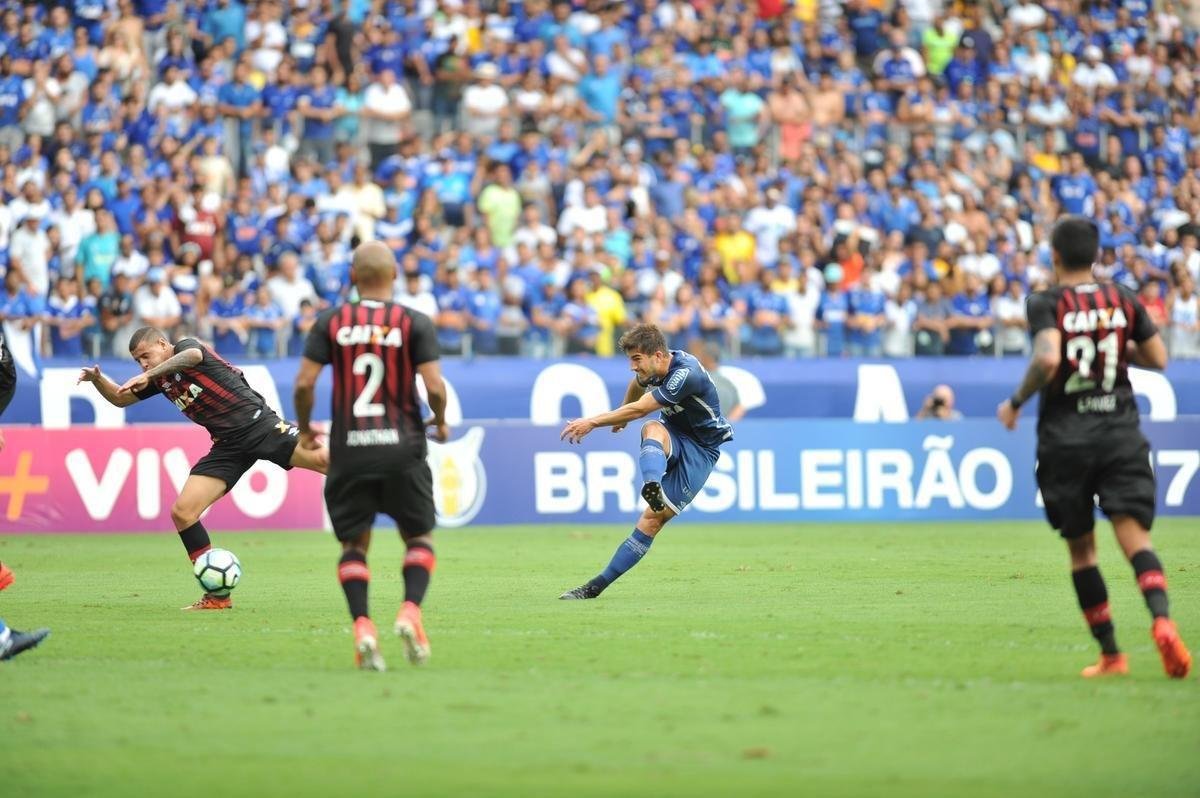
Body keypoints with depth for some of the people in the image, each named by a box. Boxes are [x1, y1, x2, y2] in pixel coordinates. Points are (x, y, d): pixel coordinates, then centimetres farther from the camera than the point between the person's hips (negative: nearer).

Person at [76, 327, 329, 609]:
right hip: (229, 446, 7)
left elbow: (191, 355, -30)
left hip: (258, 424, -7)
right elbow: (120, 399, 29)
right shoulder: (160, 380, 17)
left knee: (321, 459, -26)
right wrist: (97, 379, 8)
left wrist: (148, 376, -41)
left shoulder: (186, 346, -4)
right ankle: (218, 595, -1)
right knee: (181, 513, -6)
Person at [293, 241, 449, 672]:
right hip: (402, 448, -1)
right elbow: (434, 386, -8)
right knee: (419, 538, 14)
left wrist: (304, 429, 13)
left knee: (353, 545, 11)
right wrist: (440, 423, 12)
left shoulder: (331, 322, 2)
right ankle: (410, 610, -9)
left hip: (349, 450, 1)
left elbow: (304, 383, -4)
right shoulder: (415, 323, -2)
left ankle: (361, 625, -8)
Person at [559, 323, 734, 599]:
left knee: (653, 518, -19)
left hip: (700, 450, -6)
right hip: (673, 436, 6)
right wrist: (622, 417, 43)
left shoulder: (686, 374, -28)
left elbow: (639, 409, -25)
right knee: (652, 429, -33)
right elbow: (637, 384, 26)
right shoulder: (654, 368, -2)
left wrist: (592, 422, -19)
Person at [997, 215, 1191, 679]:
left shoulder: (1046, 304, -5)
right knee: (1133, 532, -9)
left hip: (1065, 436, -2)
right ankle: (1162, 620, -36)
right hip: (1120, 432, 2)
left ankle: (1110, 654, 12)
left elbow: (1047, 359, -21)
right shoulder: (1124, 300, 7)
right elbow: (1158, 359, 10)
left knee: (1080, 547, 10)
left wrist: (1015, 403, -6)